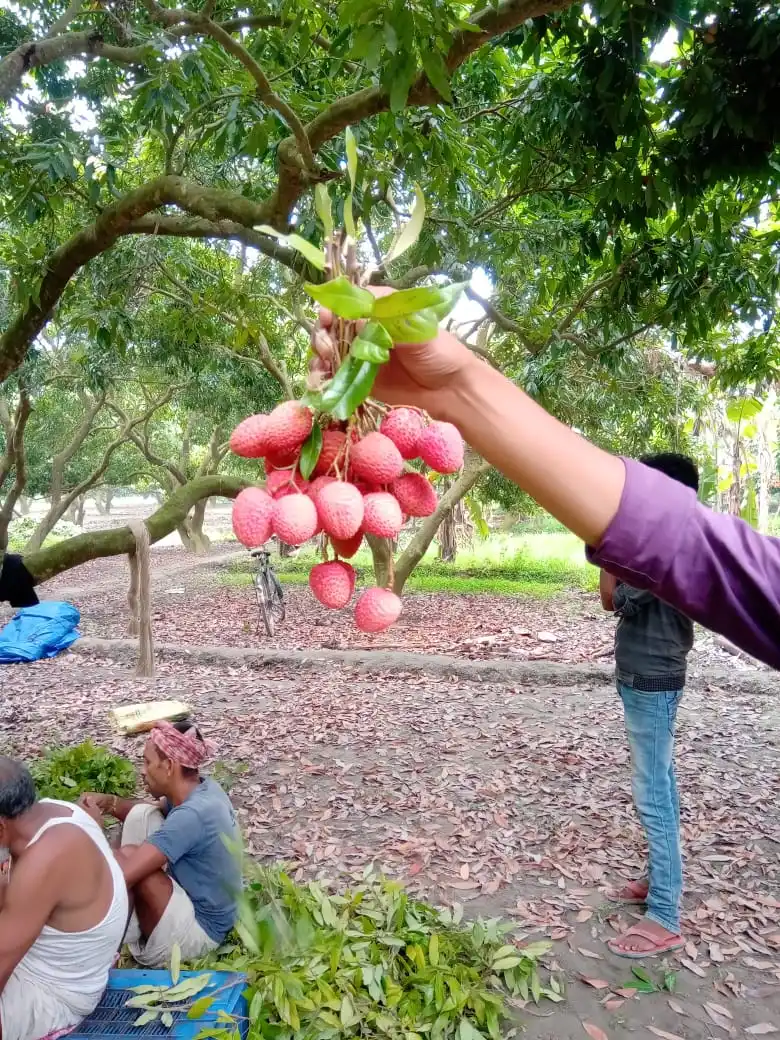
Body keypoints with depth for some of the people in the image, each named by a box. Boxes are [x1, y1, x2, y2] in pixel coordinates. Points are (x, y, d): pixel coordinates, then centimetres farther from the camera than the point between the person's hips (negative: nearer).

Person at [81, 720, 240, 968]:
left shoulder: (192, 815, -31)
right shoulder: (202, 789, -3)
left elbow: (122, 875, -34)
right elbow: (151, 810, 16)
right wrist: (109, 803, -3)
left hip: (197, 930, -9)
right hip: (194, 899, 10)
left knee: (124, 860, -25)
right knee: (140, 815, 2)